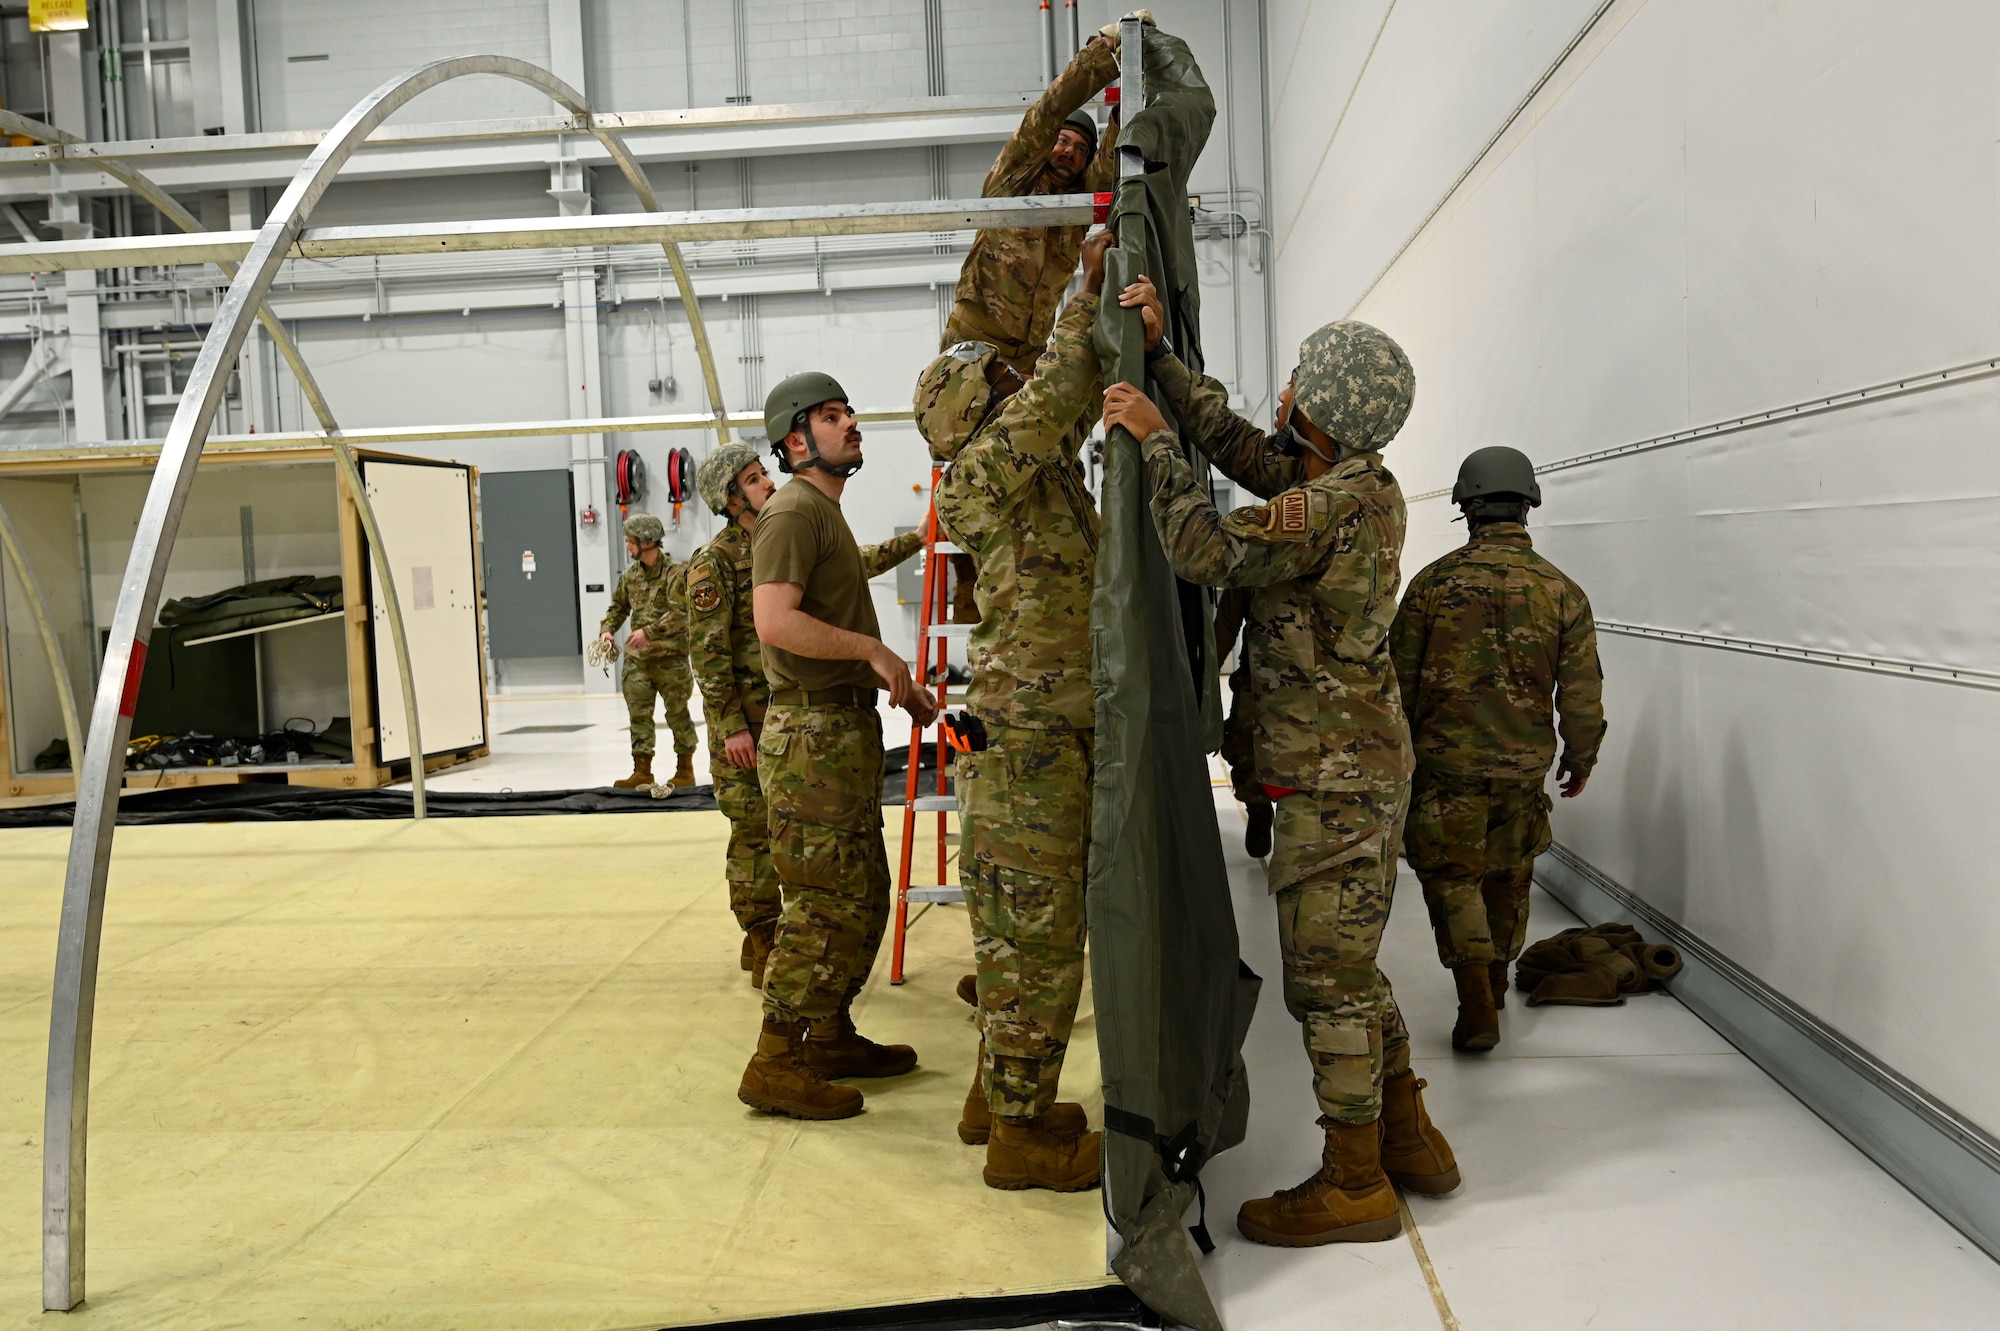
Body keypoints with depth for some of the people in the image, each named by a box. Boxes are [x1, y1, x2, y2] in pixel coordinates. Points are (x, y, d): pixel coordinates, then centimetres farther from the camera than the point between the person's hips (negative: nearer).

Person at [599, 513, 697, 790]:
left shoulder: (676, 572, -11)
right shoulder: (630, 574, 10)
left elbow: (679, 613, -21)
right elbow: (618, 606, 21)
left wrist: (649, 632, -28)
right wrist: (607, 629, 4)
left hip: (670, 656, -6)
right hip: (637, 657, 6)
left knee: (677, 713, 5)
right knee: (638, 714, 4)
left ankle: (685, 769, 16)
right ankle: (642, 770, 9)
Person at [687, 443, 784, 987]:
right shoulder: (714, 562, -8)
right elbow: (708, 652, -13)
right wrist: (731, 726, -17)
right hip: (747, 722, -6)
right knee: (755, 832, -1)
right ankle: (763, 947, 9)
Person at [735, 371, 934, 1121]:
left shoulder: (828, 517, 21)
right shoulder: (794, 511, -11)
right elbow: (775, 620, -25)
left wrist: (898, 686, 19)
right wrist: (873, 648, -21)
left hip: (846, 730, 10)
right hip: (814, 736, -10)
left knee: (863, 897, 16)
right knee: (824, 905, -8)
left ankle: (830, 1036, 27)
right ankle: (775, 1065, 0)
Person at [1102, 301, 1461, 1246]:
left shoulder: (1333, 505, -21)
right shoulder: (1363, 487, 9)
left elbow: (1205, 550, -27)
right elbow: (1235, 441, 16)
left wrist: (1152, 438, -16)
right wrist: (1160, 357, 12)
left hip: (1333, 779, -10)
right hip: (1364, 767, 10)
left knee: (1325, 975, -1)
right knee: (1347, 965, 20)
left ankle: (1352, 1184, 10)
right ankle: (1409, 1139, 31)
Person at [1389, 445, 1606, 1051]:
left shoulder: (1433, 583, -8)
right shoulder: (1562, 591, -3)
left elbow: (1401, 681, -2)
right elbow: (1581, 694, 1)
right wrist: (1581, 759, 17)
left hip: (1445, 760, -2)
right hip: (1526, 766, 3)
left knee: (1451, 876, 7)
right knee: (1508, 877, 19)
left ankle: (1477, 1006, -3)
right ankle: (1495, 985, 36)